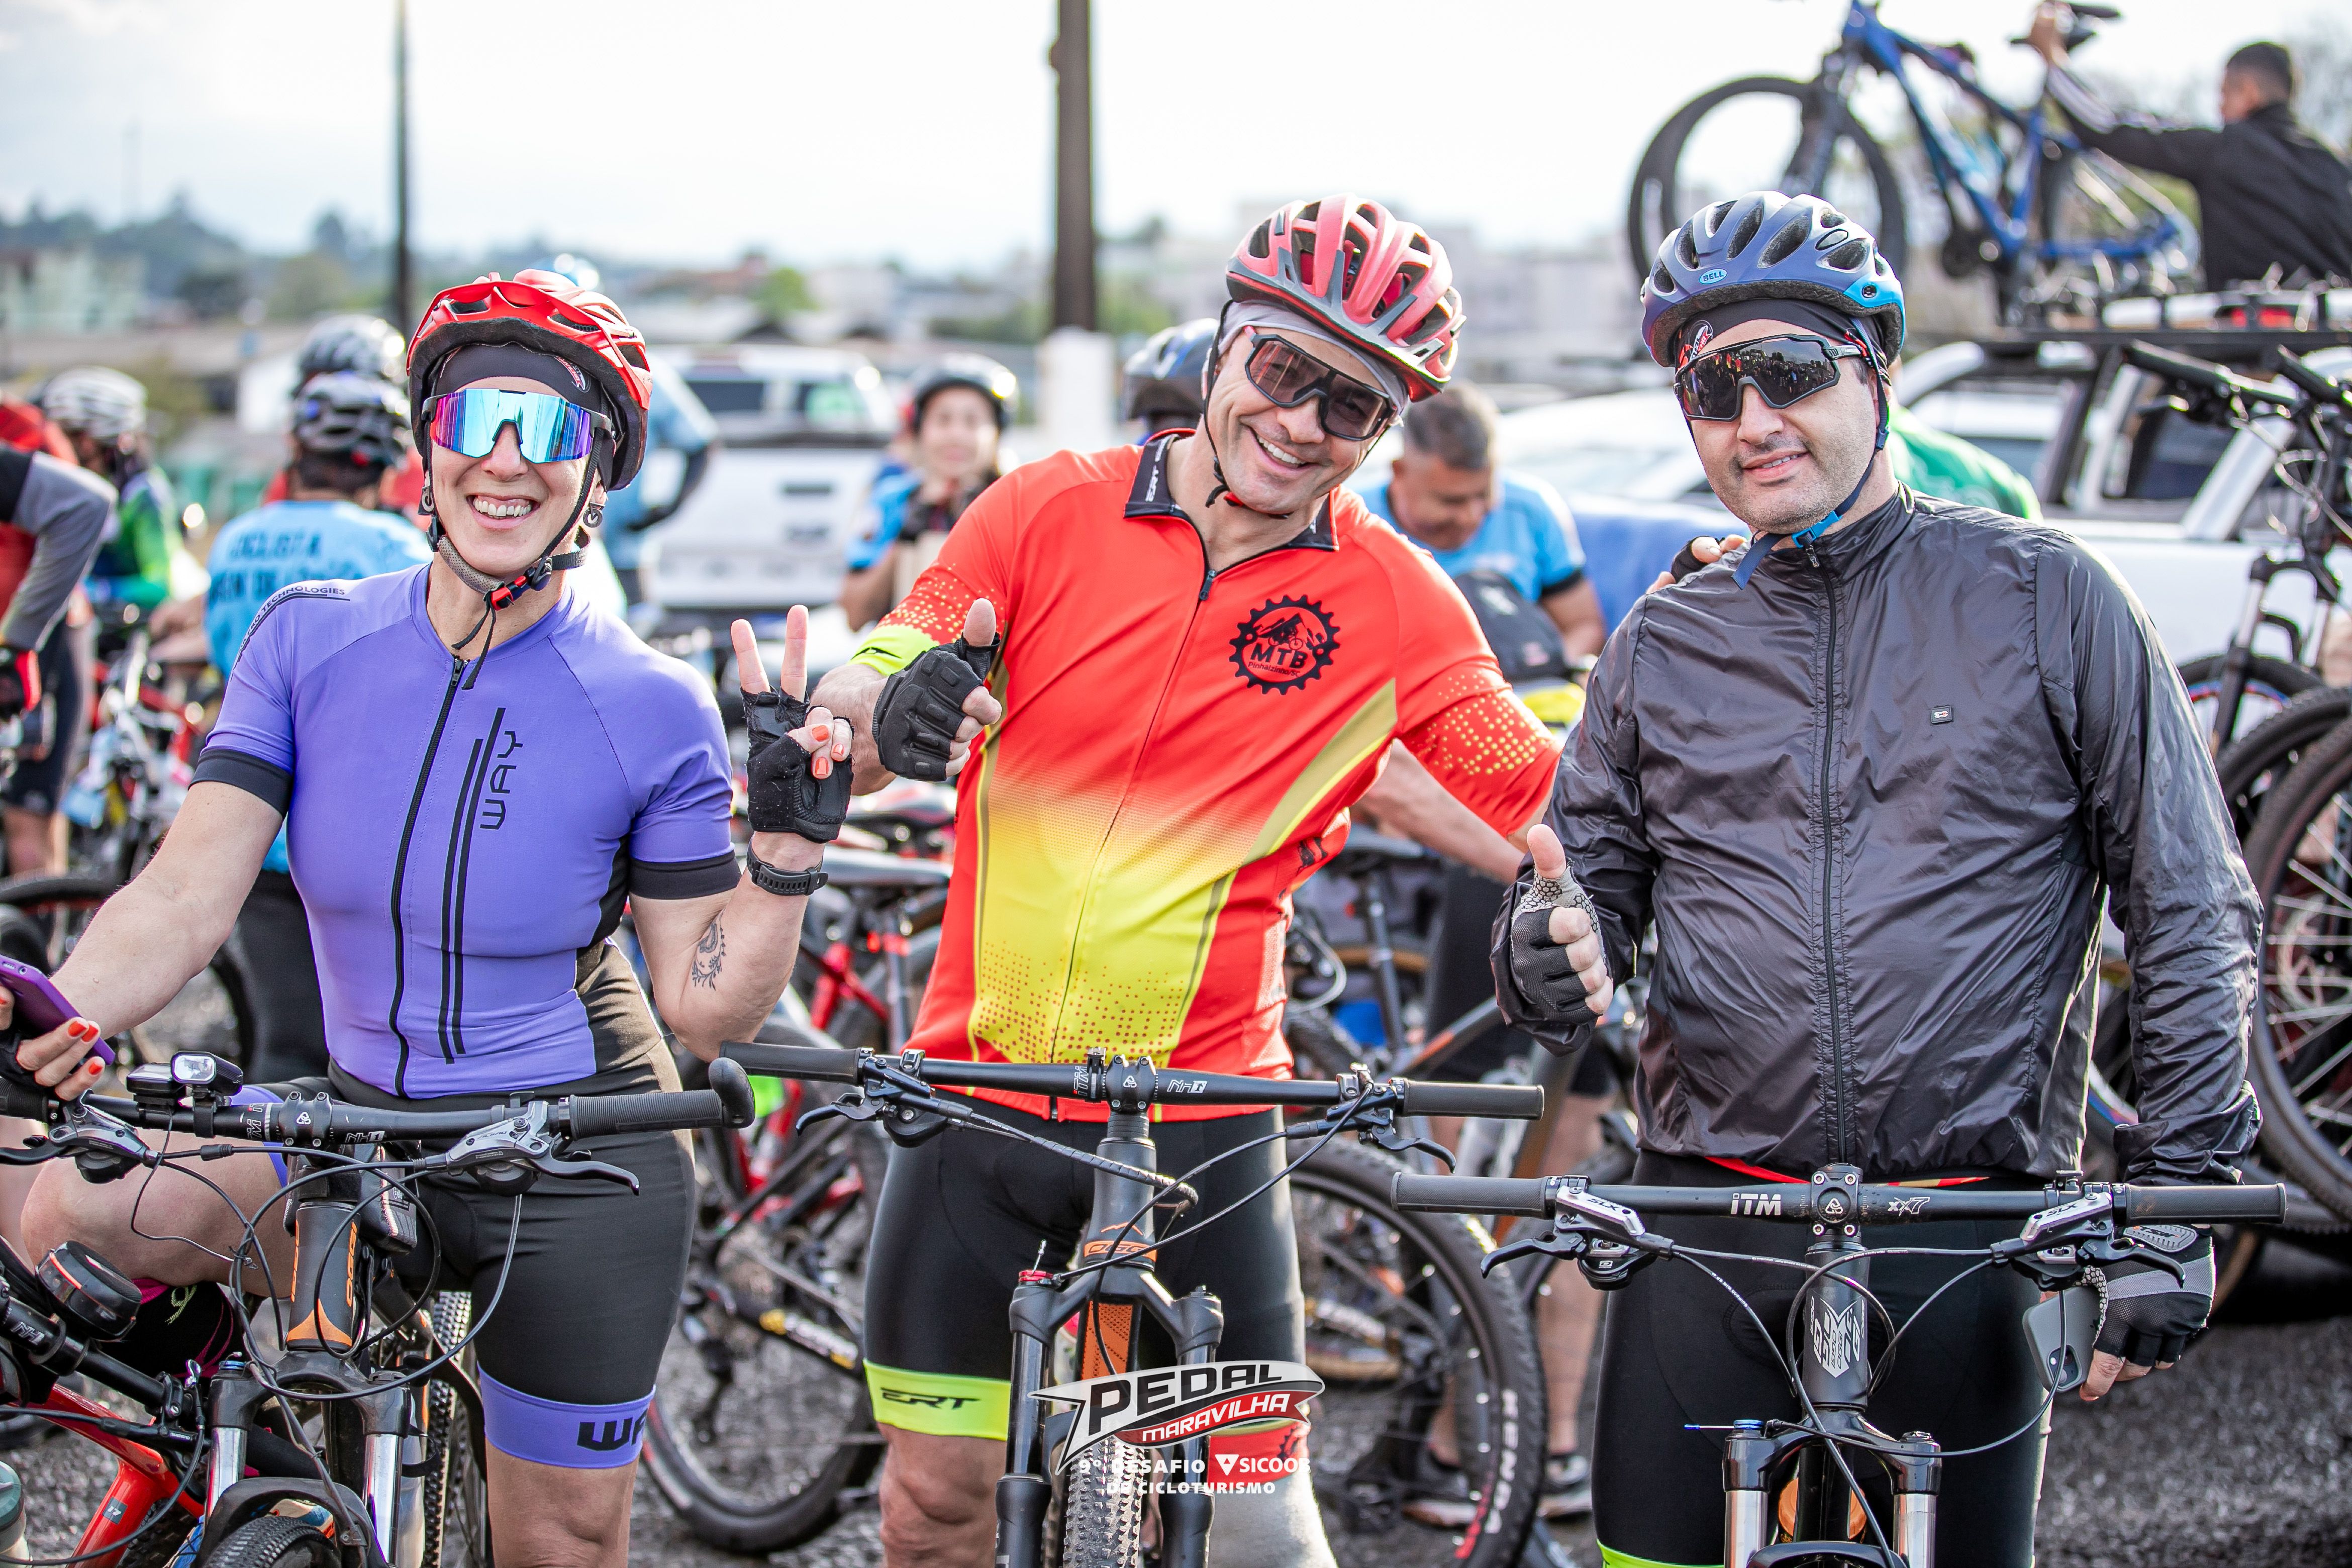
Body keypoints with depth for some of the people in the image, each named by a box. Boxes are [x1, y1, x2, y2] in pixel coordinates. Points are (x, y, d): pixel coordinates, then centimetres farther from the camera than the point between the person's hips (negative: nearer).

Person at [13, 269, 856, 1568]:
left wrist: (788, 847, -22)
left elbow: (704, 1009, -7)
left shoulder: (650, 710, -11)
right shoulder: (311, 642, -5)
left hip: (578, 1174, -2)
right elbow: (184, 895, -13)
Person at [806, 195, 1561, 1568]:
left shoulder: (1395, 603, -2)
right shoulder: (1051, 510, -1)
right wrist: (891, 707, -29)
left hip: (1202, 1109, -1)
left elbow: (1553, 806, -2)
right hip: (980, 1083, 1)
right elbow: (849, 711, -5)